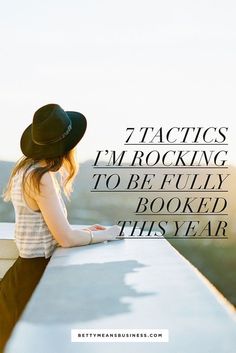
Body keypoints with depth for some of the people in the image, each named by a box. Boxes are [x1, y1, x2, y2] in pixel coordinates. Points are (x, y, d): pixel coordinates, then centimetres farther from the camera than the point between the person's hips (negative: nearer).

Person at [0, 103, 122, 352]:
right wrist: (106, 234, -7)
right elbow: (66, 239, -22)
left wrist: (84, 231, 8)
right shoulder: (41, 177, -23)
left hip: (30, 267, 9)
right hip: (38, 273, -8)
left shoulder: (27, 167, 4)